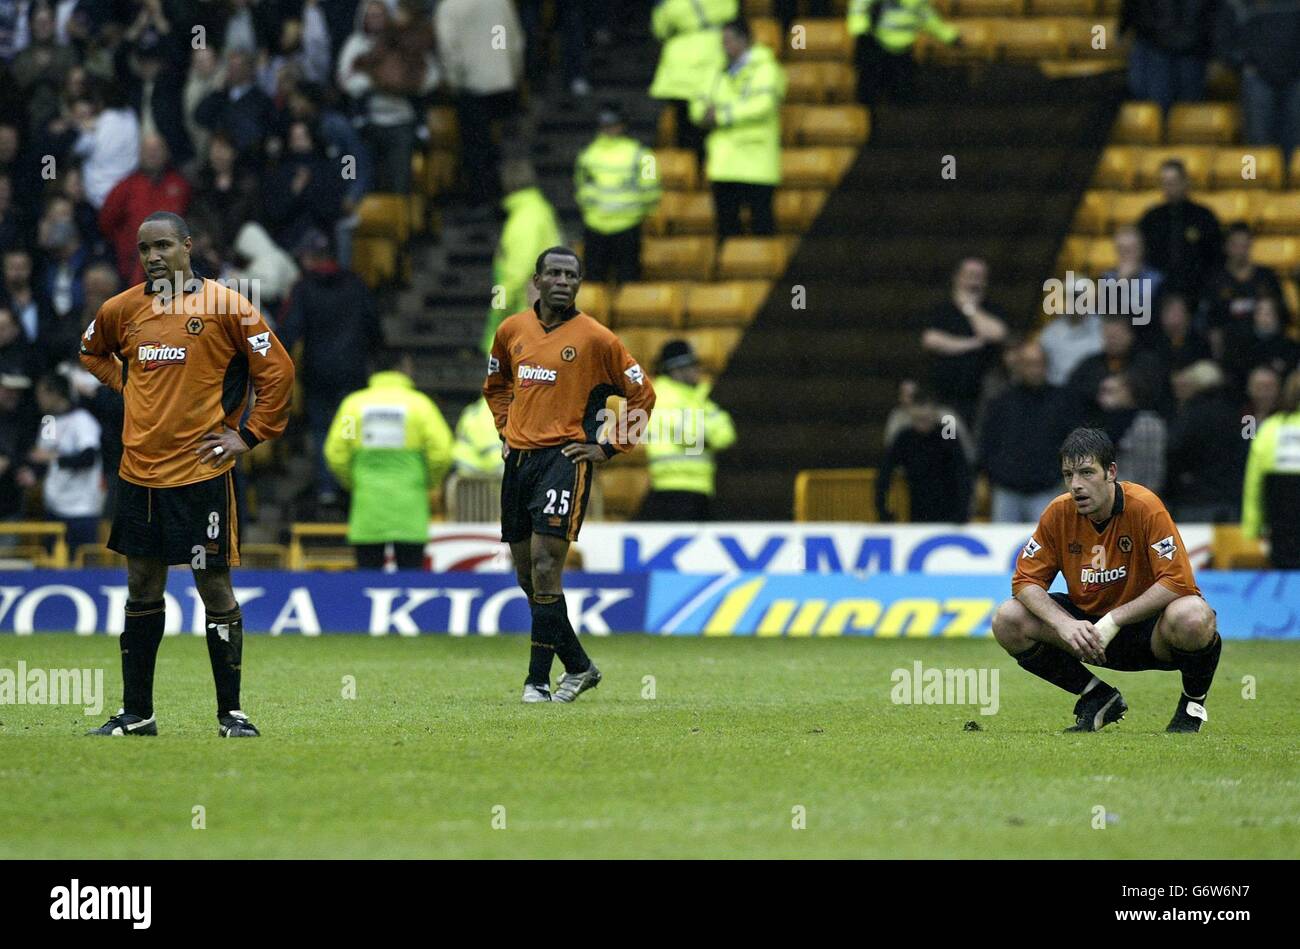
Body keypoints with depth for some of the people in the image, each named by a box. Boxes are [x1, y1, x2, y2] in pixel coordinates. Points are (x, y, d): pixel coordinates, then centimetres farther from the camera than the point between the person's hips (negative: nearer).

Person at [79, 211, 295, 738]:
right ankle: (136, 713, 16)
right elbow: (92, 351, 28)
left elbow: (277, 370, -3)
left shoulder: (224, 307, -6)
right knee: (142, 589, 10)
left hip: (201, 471, -5)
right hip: (138, 470, 5)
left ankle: (230, 712, 5)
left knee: (215, 588, -2)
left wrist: (249, 436, -4)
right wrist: (127, 385, 12)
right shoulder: (123, 309, 7)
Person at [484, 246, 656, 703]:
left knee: (544, 570, -16)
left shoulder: (595, 339, -5)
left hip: (564, 458, -6)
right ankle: (578, 666, 24)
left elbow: (642, 395, 3)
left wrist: (608, 448, -2)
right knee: (526, 575, 9)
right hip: (518, 459, 6)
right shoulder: (511, 331, 9)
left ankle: (538, 679, -11)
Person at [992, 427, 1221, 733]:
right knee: (1007, 621, -16)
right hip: (1089, 626, 5)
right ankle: (1098, 698, 3)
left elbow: (1177, 581, -25)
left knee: (1193, 618, -39)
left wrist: (1114, 621, -29)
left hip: (1148, 630, -4)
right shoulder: (1059, 513, -8)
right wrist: (1064, 624, -25)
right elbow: (1026, 579, -6)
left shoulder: (1145, 507, -20)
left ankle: (1194, 704, -4)